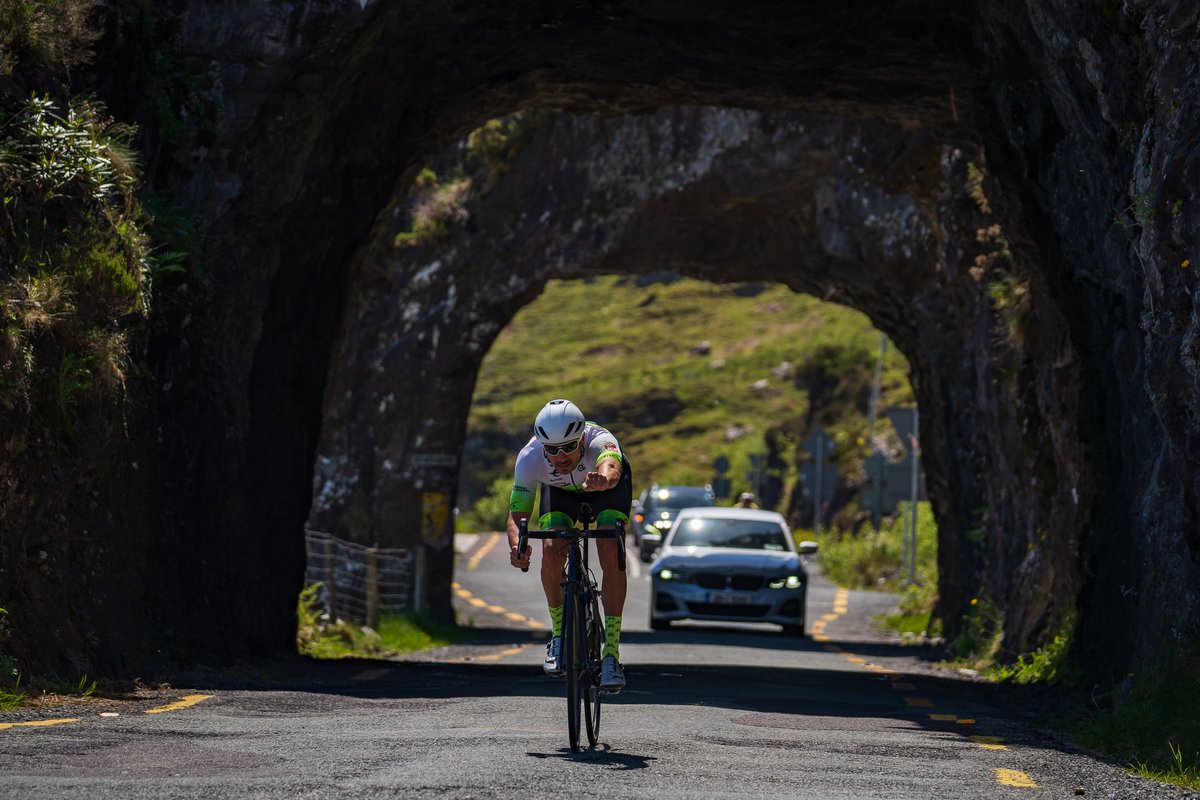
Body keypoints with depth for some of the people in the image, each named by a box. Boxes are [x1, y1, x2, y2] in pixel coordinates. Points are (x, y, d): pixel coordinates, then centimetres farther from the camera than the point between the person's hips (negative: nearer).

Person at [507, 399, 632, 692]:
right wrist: (517, 544, -53)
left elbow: (611, 467, -66)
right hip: (560, 490, 2)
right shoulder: (529, 458, -35)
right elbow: (518, 514, -30)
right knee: (551, 552, -24)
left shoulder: (600, 441, -43)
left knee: (610, 553, -24)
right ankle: (558, 632, 1)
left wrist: (604, 478, -90)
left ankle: (611, 653, -16)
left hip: (609, 485, -2)